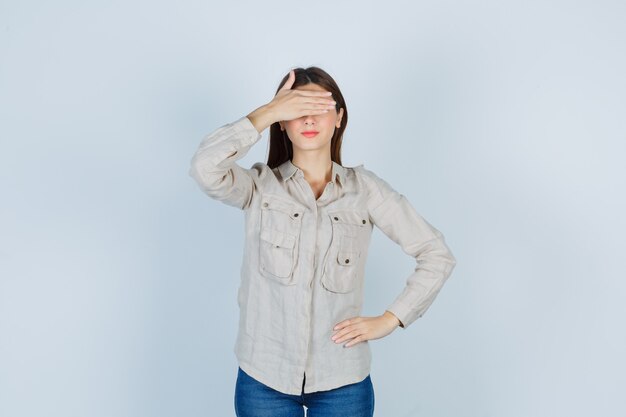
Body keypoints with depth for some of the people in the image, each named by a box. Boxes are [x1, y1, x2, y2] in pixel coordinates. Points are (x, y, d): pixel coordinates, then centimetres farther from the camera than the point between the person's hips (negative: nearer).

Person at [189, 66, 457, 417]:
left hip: (342, 380, 0)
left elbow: (438, 256, 1)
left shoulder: (365, 188, -1)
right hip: (264, 378, 0)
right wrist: (268, 111, -17)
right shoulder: (260, 185, -2)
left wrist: (389, 320, -5)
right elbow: (204, 169, -23)